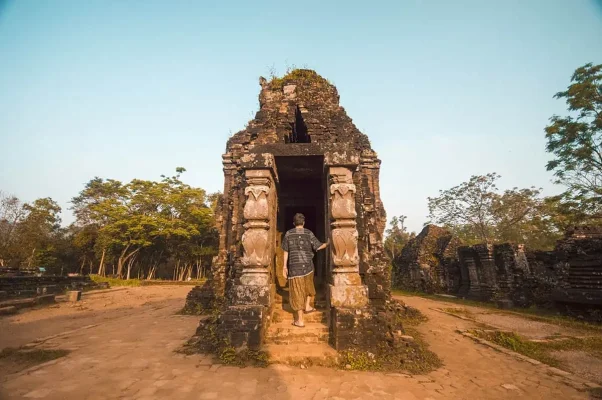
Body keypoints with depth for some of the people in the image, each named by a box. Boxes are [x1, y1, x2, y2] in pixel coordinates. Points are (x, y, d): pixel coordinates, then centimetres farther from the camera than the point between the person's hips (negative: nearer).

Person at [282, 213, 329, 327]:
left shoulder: (288, 234, -1)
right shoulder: (308, 233, -3)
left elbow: (286, 251, 2)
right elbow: (318, 247, -3)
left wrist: (284, 266, 9)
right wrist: (328, 243, 14)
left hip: (294, 266, -1)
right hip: (307, 266, 1)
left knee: (297, 293, 5)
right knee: (308, 285, 31)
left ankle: (300, 320, 10)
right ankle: (307, 305, 33)